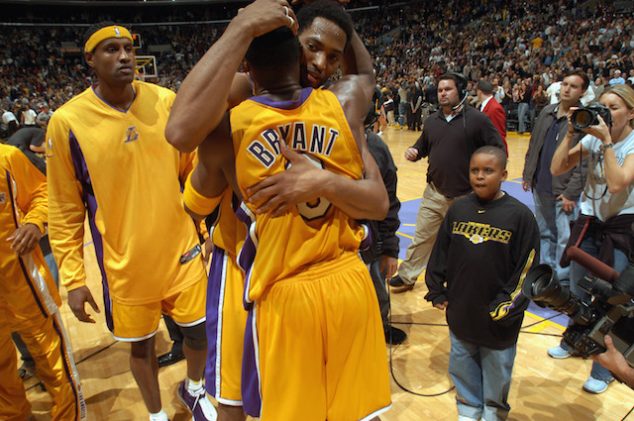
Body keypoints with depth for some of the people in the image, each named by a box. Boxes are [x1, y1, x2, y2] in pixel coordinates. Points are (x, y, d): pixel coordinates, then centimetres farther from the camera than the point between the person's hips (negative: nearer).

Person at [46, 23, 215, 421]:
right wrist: (73, 278, -3)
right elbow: (65, 209, -3)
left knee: (200, 331, 14)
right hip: (126, 263, -1)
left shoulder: (168, 101, -4)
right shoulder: (67, 121, -10)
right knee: (141, 344, 16)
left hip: (182, 250, 2)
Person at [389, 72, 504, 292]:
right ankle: (407, 276, 25)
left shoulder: (476, 119, -10)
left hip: (466, 197, -4)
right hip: (435, 194, 4)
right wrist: (413, 152, -5)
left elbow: (498, 150, -7)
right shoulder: (432, 121, 6)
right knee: (422, 237, 10)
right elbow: (422, 148, 18)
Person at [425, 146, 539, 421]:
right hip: (460, 310, 4)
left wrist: (509, 306, -13)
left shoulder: (520, 215, -13)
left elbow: (528, 268, -11)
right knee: (462, 367, 20)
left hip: (497, 317, -3)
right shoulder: (458, 209, -2)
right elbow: (440, 253, 5)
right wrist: (437, 292, 4)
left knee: (496, 371, 17)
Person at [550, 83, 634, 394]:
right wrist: (571, 133, -14)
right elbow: (556, 169, -7)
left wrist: (607, 141, -25)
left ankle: (604, 369, 18)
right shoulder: (592, 138, 0)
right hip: (589, 220, 4)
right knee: (577, 289, 15)